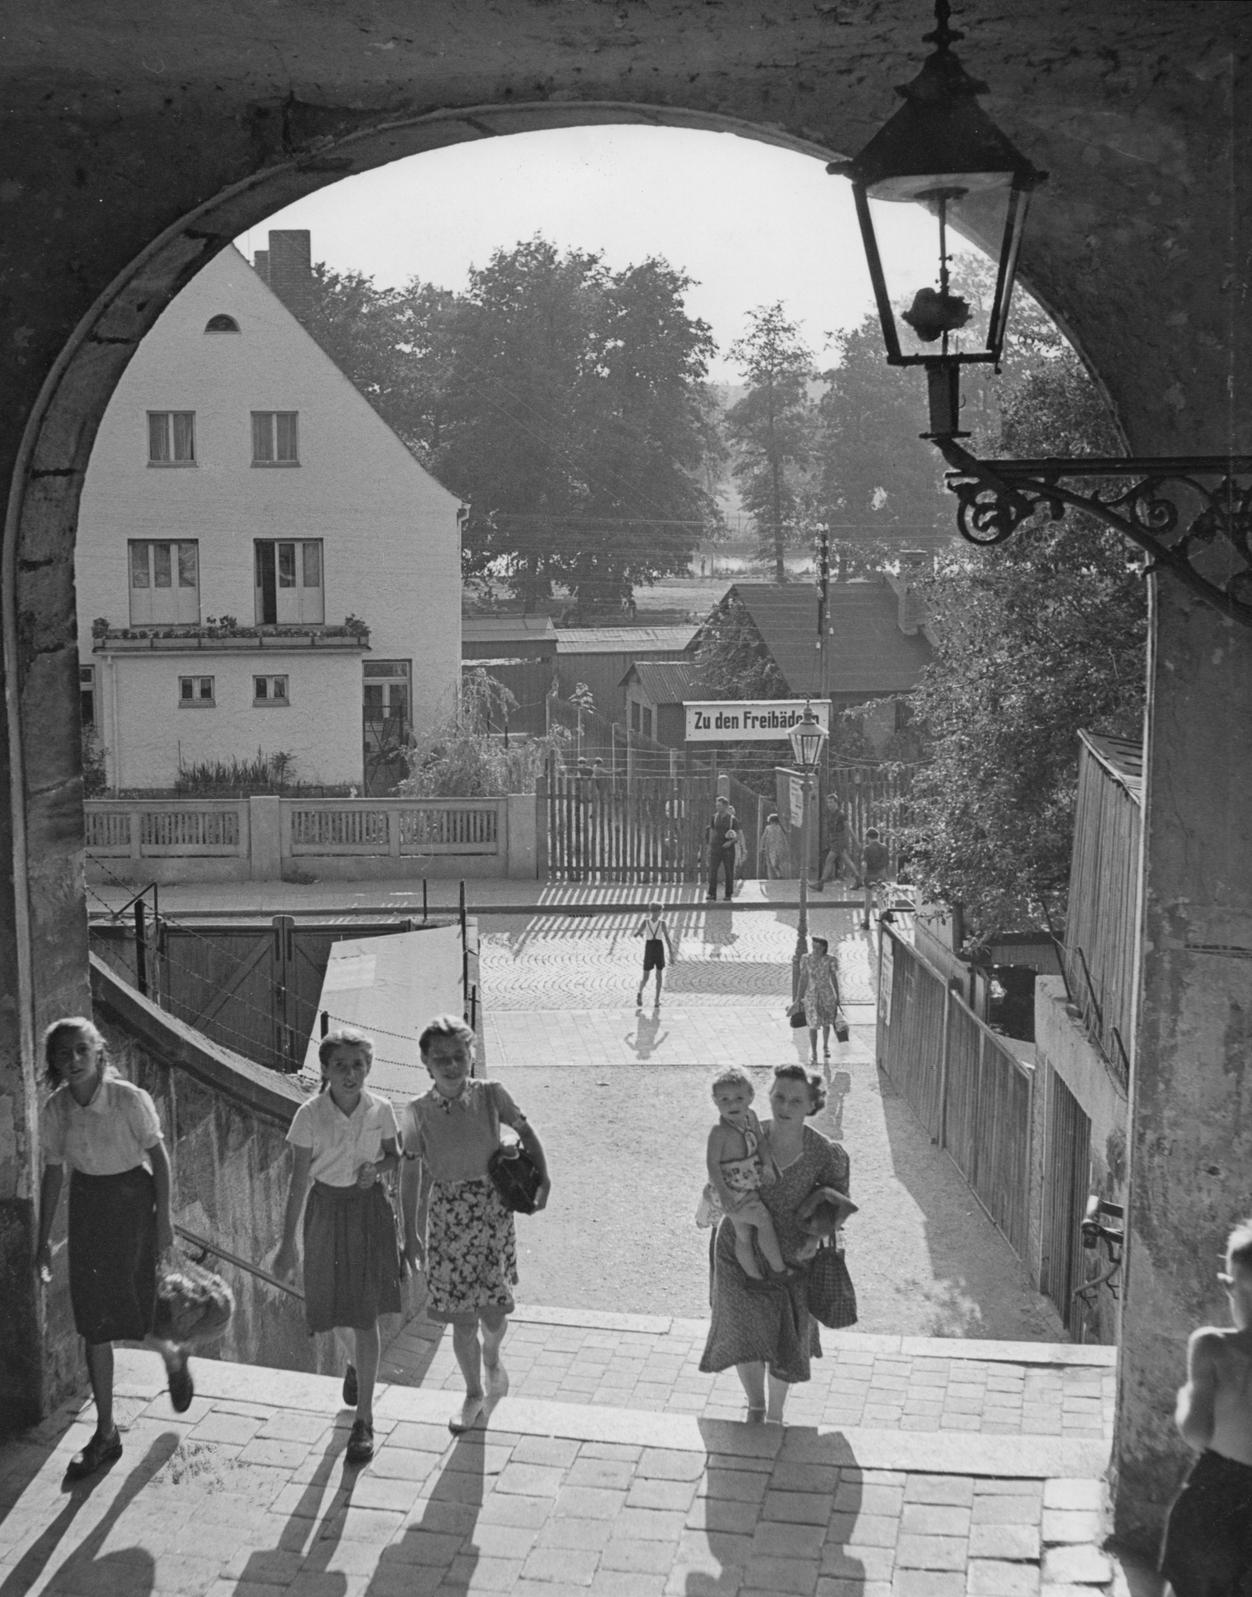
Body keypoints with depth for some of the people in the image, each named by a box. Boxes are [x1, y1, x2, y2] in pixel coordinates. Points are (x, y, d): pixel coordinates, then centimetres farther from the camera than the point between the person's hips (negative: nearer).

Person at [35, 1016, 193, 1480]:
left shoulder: (130, 1099, -20)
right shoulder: (56, 1108, -7)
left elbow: (158, 1157, -9)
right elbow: (53, 1172, 3)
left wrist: (163, 1218, -9)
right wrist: (44, 1239, 6)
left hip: (132, 1199, -4)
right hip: (86, 1204, 4)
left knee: (122, 1313, -4)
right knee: (92, 1323, 6)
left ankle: (172, 1356, 32)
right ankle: (105, 1434, 17)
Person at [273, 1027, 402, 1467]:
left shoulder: (381, 1110, -9)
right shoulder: (310, 1115, -13)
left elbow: (394, 1156, 9)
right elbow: (299, 1180, -7)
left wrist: (377, 1167, -15)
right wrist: (288, 1242, -6)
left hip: (370, 1208, -1)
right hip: (327, 1208, 1)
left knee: (366, 1314, -2)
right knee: (334, 1307, 13)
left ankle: (364, 1418, 8)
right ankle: (356, 1363, 49)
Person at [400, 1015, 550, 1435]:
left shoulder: (490, 1095, -7)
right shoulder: (417, 1112, -6)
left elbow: (526, 1133, 6)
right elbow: (411, 1173, 0)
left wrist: (541, 1179, -8)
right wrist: (410, 1234, 1)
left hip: (492, 1211, 0)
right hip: (446, 1218, 0)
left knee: (493, 1312, 1)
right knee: (461, 1316, 4)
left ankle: (491, 1357, 37)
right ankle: (473, 1394, 27)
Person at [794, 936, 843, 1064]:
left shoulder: (830, 959, -9)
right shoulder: (806, 959, -7)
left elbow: (834, 978, 0)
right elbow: (803, 979, -1)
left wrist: (837, 996, 4)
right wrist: (798, 998, 0)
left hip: (827, 995, 1)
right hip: (811, 995, 0)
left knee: (826, 1023, 18)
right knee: (813, 1025, -5)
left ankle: (825, 1046, 42)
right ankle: (813, 1053, 6)